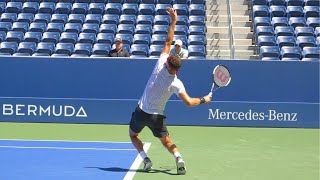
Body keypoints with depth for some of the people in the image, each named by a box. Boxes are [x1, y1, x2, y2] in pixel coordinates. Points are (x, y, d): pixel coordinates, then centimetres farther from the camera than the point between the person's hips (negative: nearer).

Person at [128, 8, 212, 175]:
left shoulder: (160, 66, -18)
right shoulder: (177, 84, -16)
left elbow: (168, 42, -12)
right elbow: (189, 102, -19)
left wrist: (173, 21, -9)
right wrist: (203, 100, -1)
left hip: (141, 111, -1)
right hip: (157, 116, 1)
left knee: (133, 134, 23)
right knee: (166, 141, 17)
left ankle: (145, 159, 2)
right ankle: (178, 158, -12)